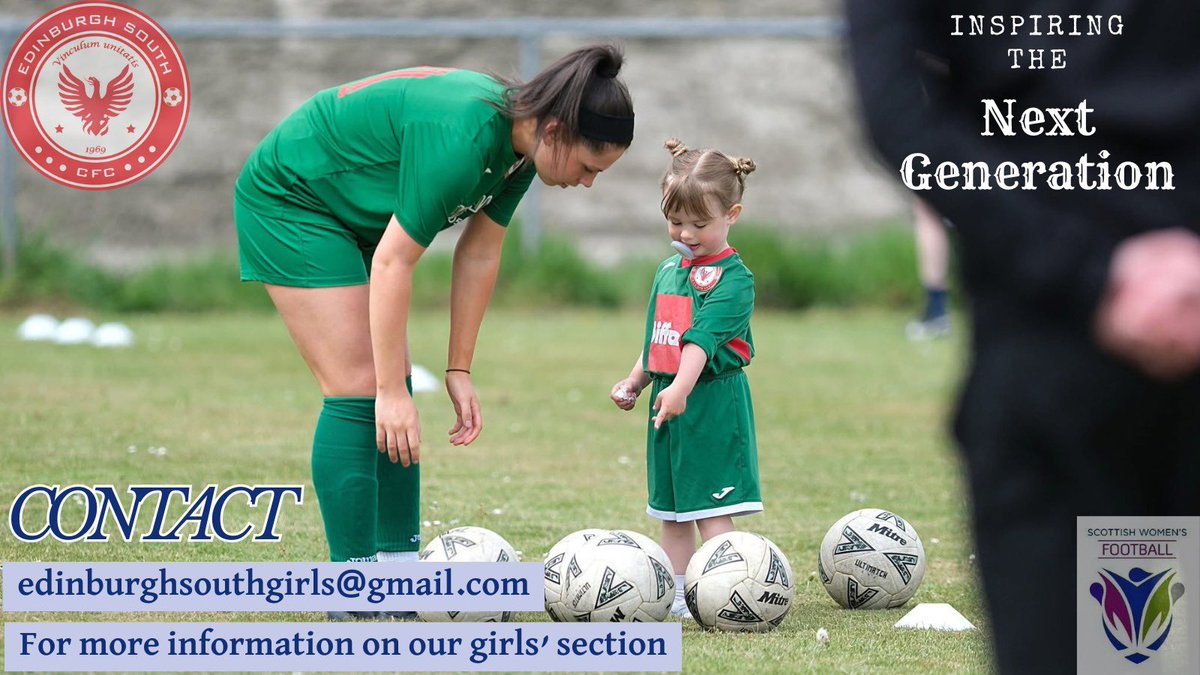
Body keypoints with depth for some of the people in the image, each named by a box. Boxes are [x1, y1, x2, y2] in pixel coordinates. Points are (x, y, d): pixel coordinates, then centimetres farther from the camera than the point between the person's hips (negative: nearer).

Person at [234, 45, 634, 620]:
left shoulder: (518, 141, -7)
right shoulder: (462, 138, -34)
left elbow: (478, 255, 3)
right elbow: (392, 262, -32)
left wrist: (459, 371, 3)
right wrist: (392, 393, -29)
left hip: (350, 216, 9)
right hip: (288, 199, -9)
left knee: (392, 386, 5)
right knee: (362, 392, -13)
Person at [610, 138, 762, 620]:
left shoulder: (733, 278, -12)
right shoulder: (669, 270, 14)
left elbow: (703, 337, -25)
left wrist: (681, 386, -35)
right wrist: (635, 381, 17)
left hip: (712, 403, -8)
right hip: (669, 401, 8)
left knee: (711, 507, -10)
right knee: (671, 509, 13)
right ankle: (674, 596, 19)